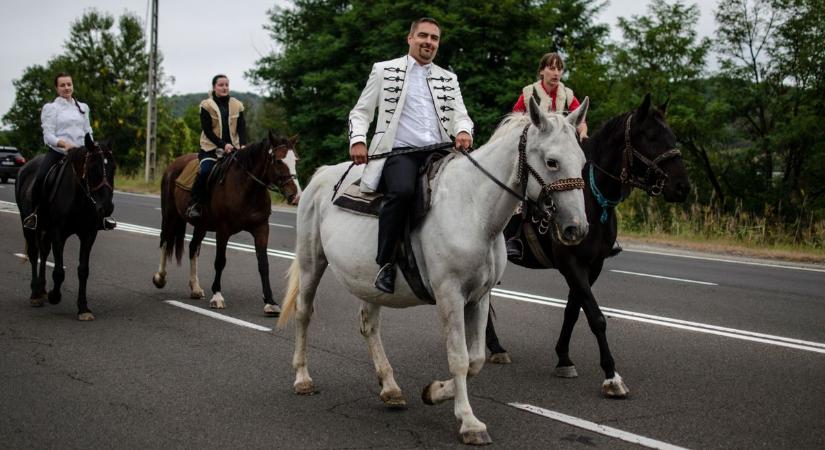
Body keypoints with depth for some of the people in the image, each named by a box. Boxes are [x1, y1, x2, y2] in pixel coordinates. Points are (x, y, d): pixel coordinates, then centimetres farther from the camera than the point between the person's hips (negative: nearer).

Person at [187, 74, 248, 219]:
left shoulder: (237, 105, 8)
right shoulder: (207, 105, -2)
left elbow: (242, 128, 3)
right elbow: (207, 131, -8)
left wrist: (243, 145, -17)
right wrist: (223, 145, -20)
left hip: (233, 147, 3)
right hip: (211, 147, -3)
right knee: (205, 171, -27)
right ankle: (194, 204, -14)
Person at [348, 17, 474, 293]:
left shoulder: (448, 79, 22)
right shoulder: (384, 71, 14)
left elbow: (460, 116, 13)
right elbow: (361, 112, 14)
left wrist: (463, 131, -12)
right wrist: (357, 141, -6)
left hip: (438, 153, 4)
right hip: (399, 151, -4)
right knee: (402, 191, -36)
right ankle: (386, 264, -25)